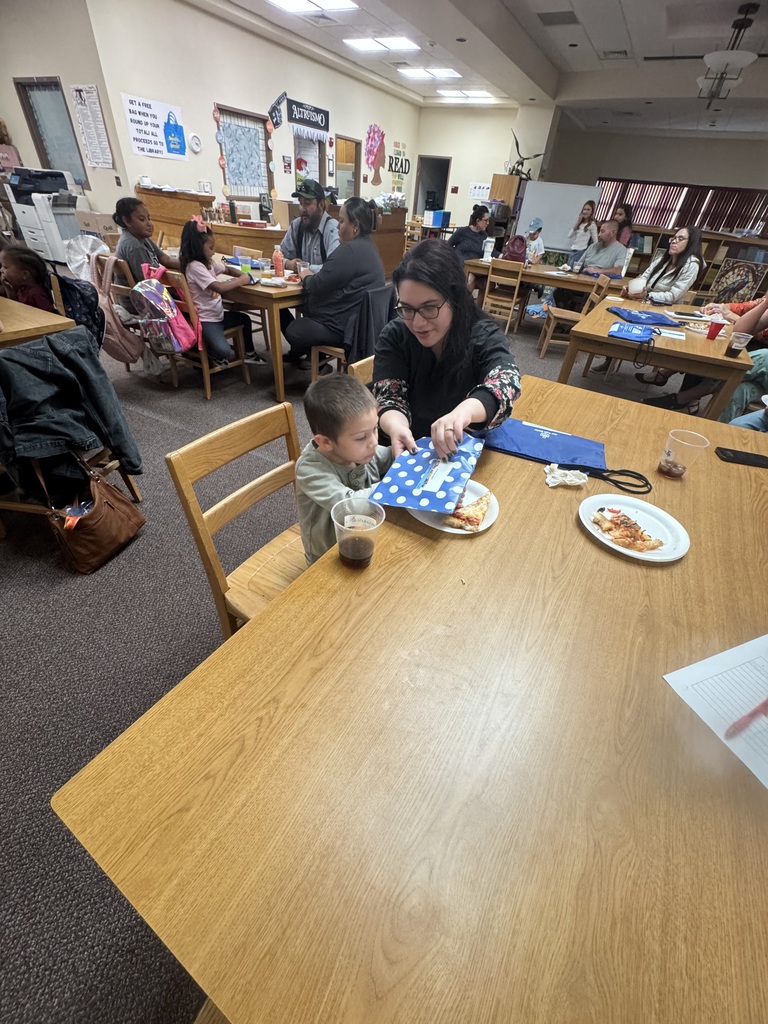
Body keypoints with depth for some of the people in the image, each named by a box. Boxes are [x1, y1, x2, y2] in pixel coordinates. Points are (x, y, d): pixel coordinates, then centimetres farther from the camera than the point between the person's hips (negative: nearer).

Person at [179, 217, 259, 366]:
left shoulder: (208, 262, 9)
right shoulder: (195, 266, -20)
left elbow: (228, 269, 25)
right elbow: (219, 287, -31)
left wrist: (243, 275, 4)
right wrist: (241, 281, -19)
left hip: (217, 314, 11)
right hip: (205, 319, -11)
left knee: (244, 319, 27)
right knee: (224, 351, -30)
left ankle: (249, 353, 40)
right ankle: (209, 351, 6)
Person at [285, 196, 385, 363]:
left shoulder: (349, 250, -20)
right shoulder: (367, 245, 13)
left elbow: (318, 287, -18)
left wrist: (306, 277, 2)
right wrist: (314, 274, 5)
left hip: (345, 327, -10)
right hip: (358, 321, 10)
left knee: (292, 330, 3)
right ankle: (308, 355, 28)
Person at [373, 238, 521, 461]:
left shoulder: (485, 336, -9)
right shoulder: (393, 337, -5)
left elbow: (505, 382, -27)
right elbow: (389, 399, -11)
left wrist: (465, 411, -48)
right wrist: (396, 427, -34)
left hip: (470, 453, -1)